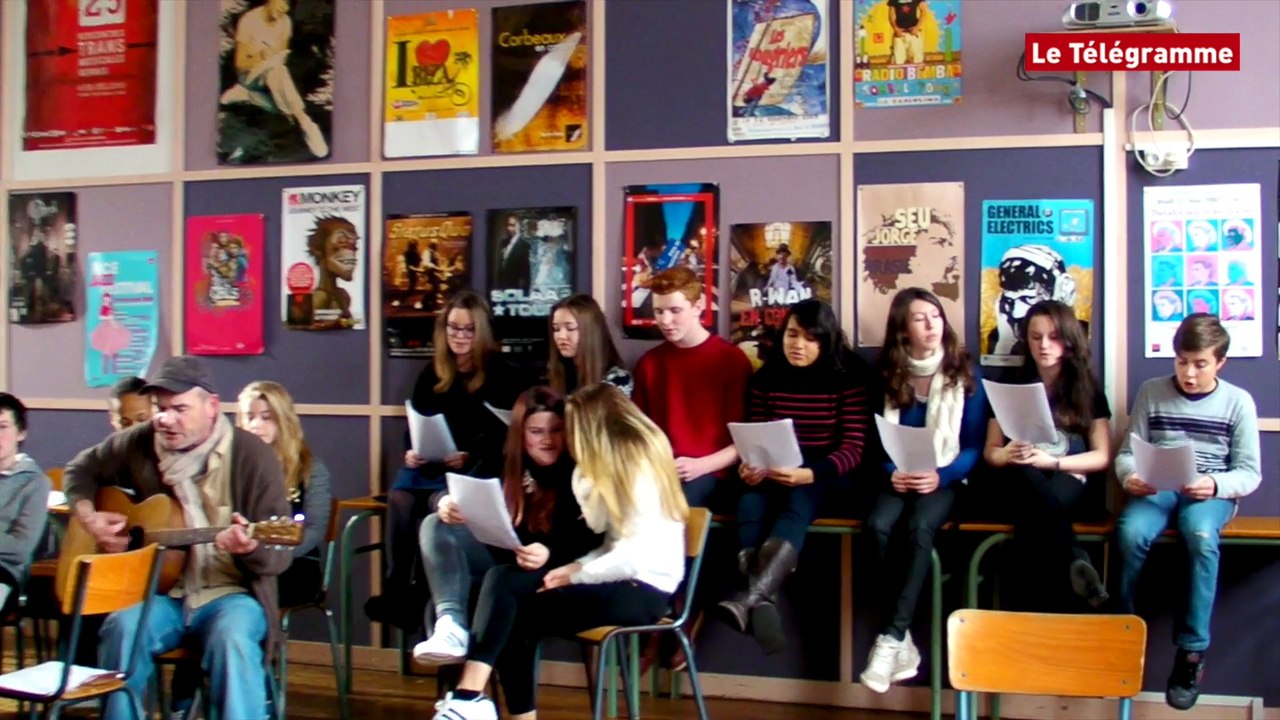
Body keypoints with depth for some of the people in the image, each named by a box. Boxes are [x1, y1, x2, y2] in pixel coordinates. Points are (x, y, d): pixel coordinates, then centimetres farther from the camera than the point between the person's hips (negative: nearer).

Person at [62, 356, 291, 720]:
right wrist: (89, 517, 2)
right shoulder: (139, 444, 3)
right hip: (158, 592, 3)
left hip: (230, 593, -3)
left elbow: (280, 556, -10)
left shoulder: (253, 457, -10)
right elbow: (81, 469, 22)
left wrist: (250, 549, -34)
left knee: (233, 637, -35)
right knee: (122, 628, -29)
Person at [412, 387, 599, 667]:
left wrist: (550, 555, -41)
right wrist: (446, 503, -21)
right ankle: (452, 626, -36)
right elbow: (451, 492, 6)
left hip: (551, 571, -6)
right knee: (436, 526, -15)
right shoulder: (503, 463, 6)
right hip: (499, 559, 6)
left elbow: (589, 541, -20)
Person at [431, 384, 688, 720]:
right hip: (625, 580, 9)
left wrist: (577, 575, -10)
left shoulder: (637, 466, -13)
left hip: (643, 590, -8)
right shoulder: (620, 462, 16)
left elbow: (633, 557, -20)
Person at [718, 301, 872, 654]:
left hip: (827, 474, -3)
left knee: (796, 504, -36)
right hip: (776, 473, 3)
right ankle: (763, 604, -47)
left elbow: (853, 448, -11)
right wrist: (751, 466, -17)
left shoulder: (850, 377, -6)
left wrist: (809, 474, -30)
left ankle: (749, 599, -52)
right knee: (750, 504, -31)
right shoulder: (766, 378, 4)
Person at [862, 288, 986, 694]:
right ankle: (903, 638, -24)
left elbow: (973, 446, 0)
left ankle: (892, 637, -29)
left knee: (921, 526, -33)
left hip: (945, 478, -1)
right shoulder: (885, 376, 5)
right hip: (898, 476, 2)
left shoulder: (964, 376, 1)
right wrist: (892, 472, -16)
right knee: (878, 525, -31)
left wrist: (941, 476, -18)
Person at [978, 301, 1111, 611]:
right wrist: (1007, 455, -16)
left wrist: (1051, 461, -14)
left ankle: (1042, 607, -41)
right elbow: (990, 451, 10)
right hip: (1020, 483, 1)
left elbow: (1102, 457, 2)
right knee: (1025, 475, -39)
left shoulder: (1088, 389, 8)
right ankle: (1075, 565, -48)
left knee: (1034, 515, -39)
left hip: (1069, 483, -1)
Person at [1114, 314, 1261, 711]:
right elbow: (1127, 453, 5)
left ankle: (1192, 649, -23)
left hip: (1210, 494, -1)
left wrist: (1215, 484, -19)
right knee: (1131, 532, -32)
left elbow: (1250, 473, 2)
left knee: (1201, 535, -36)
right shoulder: (1152, 391, 6)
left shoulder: (1238, 401, 4)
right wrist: (1130, 476, -19)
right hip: (1157, 488, 1)